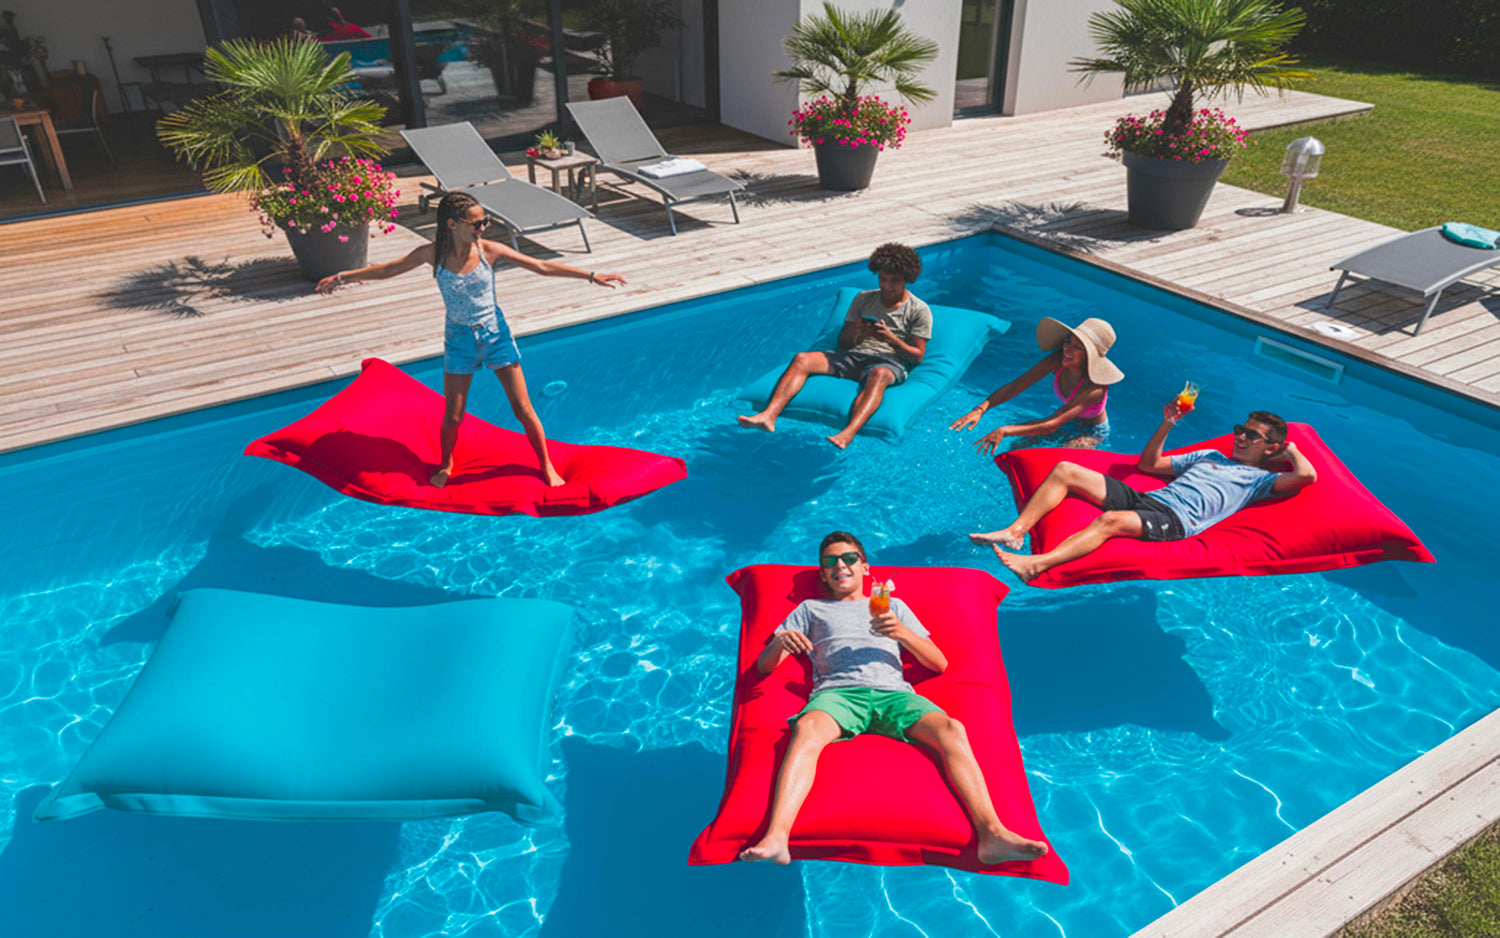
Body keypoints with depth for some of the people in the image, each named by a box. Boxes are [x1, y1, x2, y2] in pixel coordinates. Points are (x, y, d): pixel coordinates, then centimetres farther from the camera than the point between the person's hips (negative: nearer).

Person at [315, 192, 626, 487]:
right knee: (453, 416, 5)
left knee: (523, 409, 2)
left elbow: (542, 266, -8)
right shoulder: (433, 254, -10)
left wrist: (591, 276, -10)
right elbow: (386, 270, 4)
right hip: (459, 340, 0)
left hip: (495, 334, 0)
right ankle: (446, 464, 35)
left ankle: (547, 466, 20)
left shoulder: (489, 250, -12)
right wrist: (341, 277, 8)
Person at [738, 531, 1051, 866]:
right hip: (838, 692, -1)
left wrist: (903, 634, 3)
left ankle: (992, 834, -41)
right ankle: (775, 838, -53)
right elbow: (764, 665, 21)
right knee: (807, 728, -37)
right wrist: (780, 642, -5)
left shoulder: (894, 606, 33)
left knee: (951, 729, -30)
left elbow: (939, 663, 24)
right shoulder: (811, 609, 30)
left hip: (893, 692, 2)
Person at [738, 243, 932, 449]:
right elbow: (842, 341, 17)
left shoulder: (919, 310, 7)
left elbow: (917, 356, 1)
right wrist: (855, 331, -7)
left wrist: (890, 338, -15)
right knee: (802, 359, -19)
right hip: (852, 355, 5)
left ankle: (848, 434, -64)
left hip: (890, 362, -4)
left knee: (878, 375, -43)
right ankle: (769, 416, -36)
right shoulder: (863, 299, 19)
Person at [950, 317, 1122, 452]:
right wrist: (980, 409, -40)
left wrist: (1005, 431, -58)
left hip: (1092, 434, -6)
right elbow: (1014, 387, -23)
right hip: (1065, 424, 6)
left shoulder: (1093, 388, -38)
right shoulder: (1057, 361, -22)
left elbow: (1052, 425, -48)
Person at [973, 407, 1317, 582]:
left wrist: (1291, 449, 16)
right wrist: (1168, 424, 23)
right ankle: (1015, 531, -23)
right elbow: (1149, 463, 33)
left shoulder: (1259, 479, 15)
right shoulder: (1211, 456, 34)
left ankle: (1036, 564, -54)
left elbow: (1307, 476, -4)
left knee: (1111, 520, -40)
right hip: (1145, 498, 7)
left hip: (1174, 520, -7)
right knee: (1065, 470, -9)